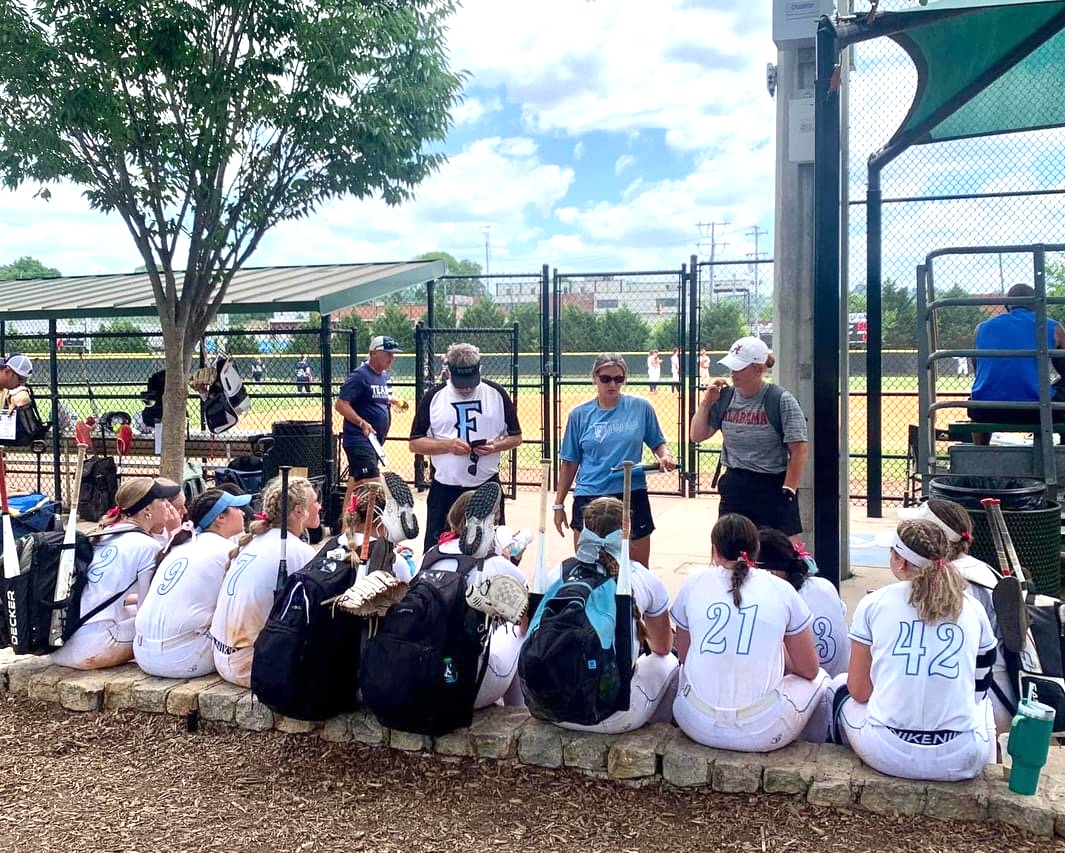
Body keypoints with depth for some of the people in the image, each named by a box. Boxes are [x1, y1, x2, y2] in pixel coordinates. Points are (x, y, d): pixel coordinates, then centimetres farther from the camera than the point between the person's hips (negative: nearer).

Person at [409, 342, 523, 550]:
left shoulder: (497, 394, 1)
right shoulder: (434, 397, -1)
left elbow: (516, 437, 7)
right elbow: (415, 443, 0)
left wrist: (496, 446, -14)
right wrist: (448, 445, -16)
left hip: (487, 486, 1)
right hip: (445, 488, 0)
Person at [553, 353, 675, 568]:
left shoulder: (641, 407, 0)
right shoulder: (580, 414, 2)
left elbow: (657, 443, 12)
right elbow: (569, 462, 7)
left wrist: (665, 456, -12)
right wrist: (559, 504, 8)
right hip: (589, 497, 0)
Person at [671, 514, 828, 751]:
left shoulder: (694, 583, 2)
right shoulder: (782, 589, -1)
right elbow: (810, 670, 7)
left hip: (698, 725, 2)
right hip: (762, 732, -1)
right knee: (819, 679, 27)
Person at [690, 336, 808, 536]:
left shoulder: (781, 400, -9)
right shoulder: (725, 397, 4)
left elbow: (799, 450, -10)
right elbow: (697, 435, 11)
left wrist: (788, 492, -13)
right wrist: (706, 403, 0)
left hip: (772, 488, -4)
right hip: (734, 487, 5)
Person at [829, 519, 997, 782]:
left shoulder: (873, 603, -1)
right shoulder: (974, 610, 5)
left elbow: (859, 691, 4)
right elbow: (979, 685, 18)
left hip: (888, 754, -2)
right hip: (962, 761, 2)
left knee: (840, 685, 29)